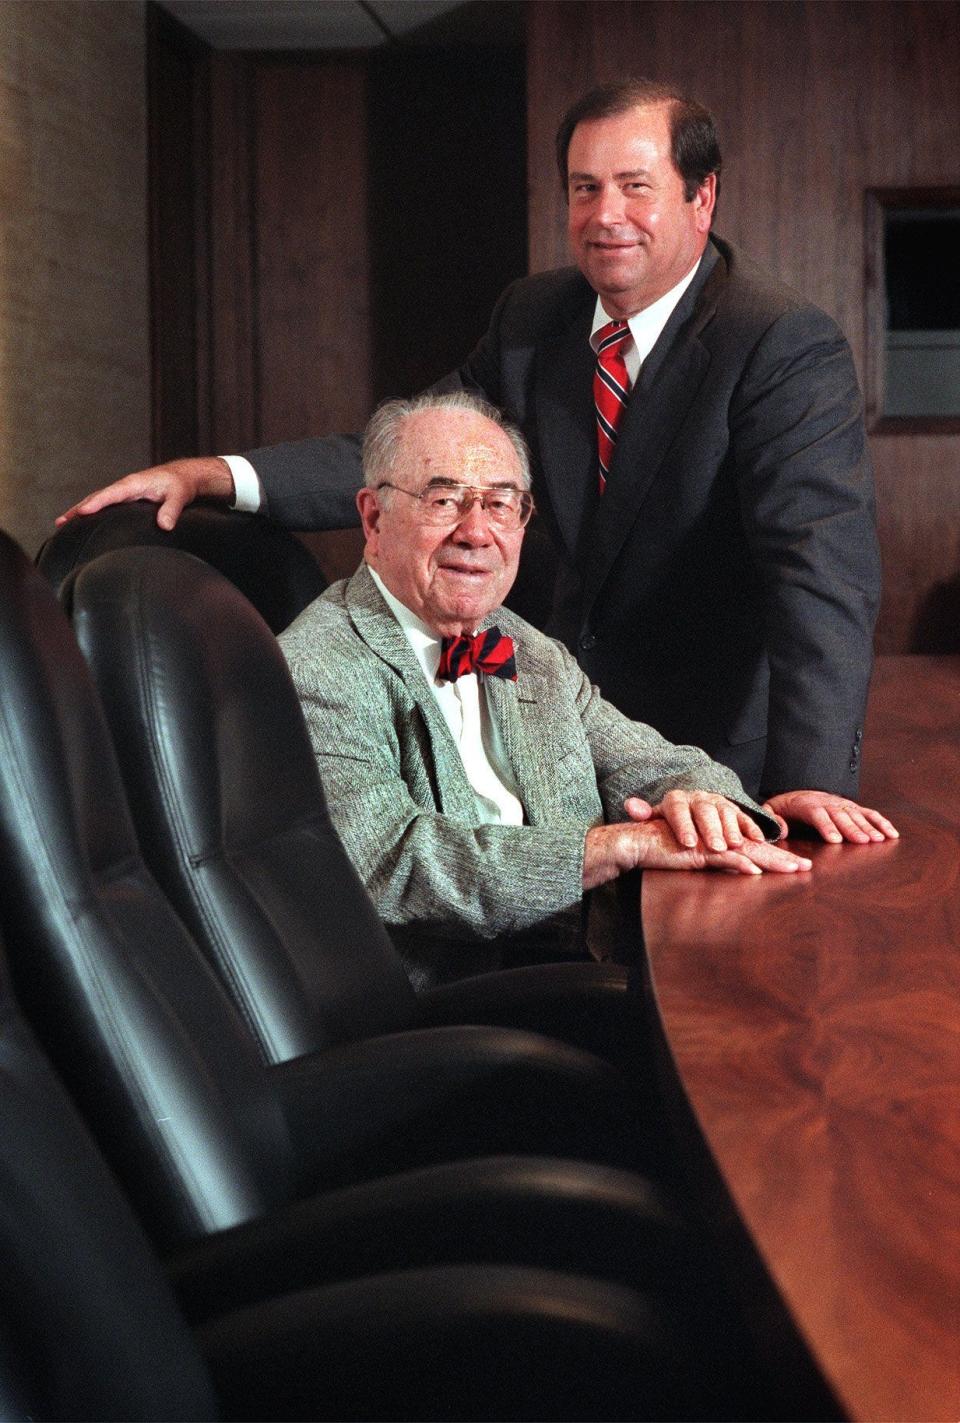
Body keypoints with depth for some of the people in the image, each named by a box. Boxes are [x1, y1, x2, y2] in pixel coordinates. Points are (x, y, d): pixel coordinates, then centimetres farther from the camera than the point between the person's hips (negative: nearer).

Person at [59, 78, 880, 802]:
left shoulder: (790, 349, -17)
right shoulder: (533, 317, 5)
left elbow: (822, 567, -27)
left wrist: (812, 786, -40)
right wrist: (222, 475, -11)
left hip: (719, 743, -5)